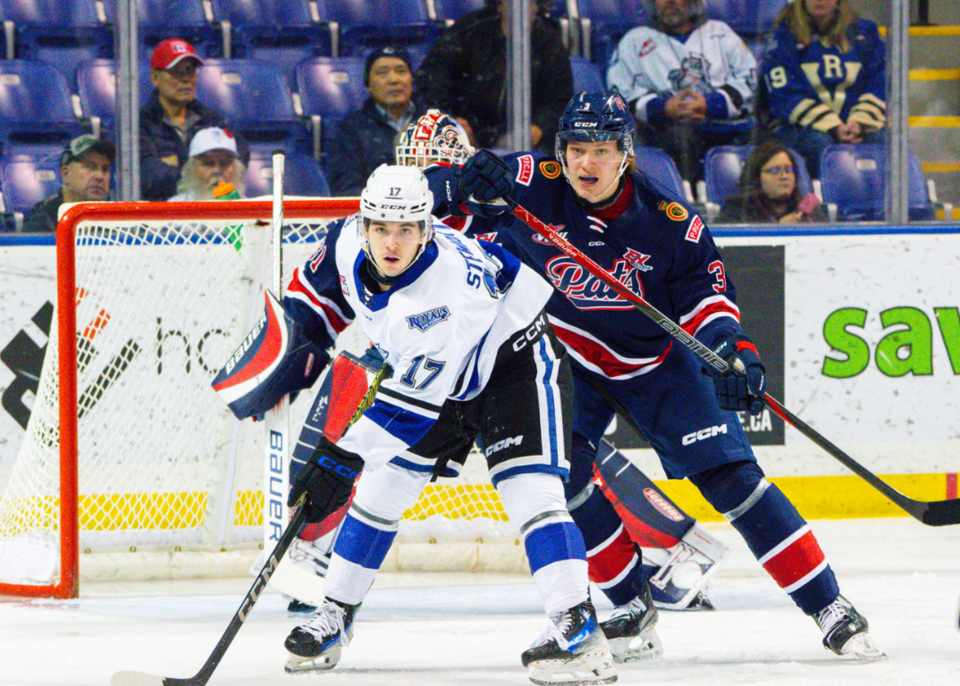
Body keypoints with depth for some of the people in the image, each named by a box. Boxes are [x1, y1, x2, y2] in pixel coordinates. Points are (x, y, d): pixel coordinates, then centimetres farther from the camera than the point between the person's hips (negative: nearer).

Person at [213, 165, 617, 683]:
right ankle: (335, 614, 19)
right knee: (382, 484, 6)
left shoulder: (451, 281, -39)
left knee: (528, 485, -24)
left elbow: (416, 394, -40)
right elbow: (318, 291, 7)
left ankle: (576, 625, -27)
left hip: (513, 355, -7)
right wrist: (299, 350, 0)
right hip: (428, 365, 7)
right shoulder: (348, 243, -19)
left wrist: (342, 455, -41)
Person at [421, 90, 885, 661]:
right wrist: (466, 186, -41)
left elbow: (705, 294, -12)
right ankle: (629, 609, 0)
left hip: (655, 360, -1)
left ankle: (830, 609, -5)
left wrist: (735, 352, -31)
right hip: (562, 355, 1)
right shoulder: (532, 185, -19)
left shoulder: (668, 223, -20)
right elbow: (435, 191, -17)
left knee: (730, 476, -9)